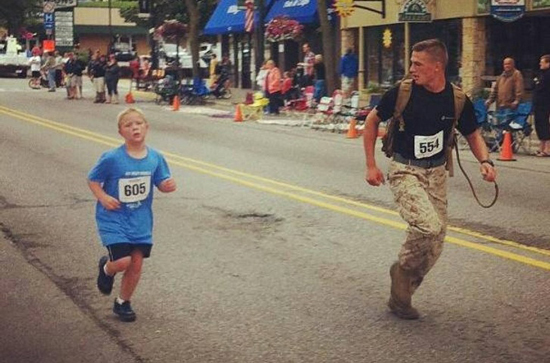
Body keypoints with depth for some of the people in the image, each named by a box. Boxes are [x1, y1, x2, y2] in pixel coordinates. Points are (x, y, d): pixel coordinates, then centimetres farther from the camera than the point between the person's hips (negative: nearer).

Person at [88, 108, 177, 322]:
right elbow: (93, 180, -4)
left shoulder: (155, 158, -4)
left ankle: (123, 303, 30)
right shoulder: (112, 159, -15)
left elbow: (161, 184, 6)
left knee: (136, 264, 7)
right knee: (123, 261, -16)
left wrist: (168, 186, -17)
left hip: (141, 220, 4)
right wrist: (103, 198, -19)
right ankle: (107, 268, 22)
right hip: (114, 218, -4)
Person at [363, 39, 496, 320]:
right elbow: (372, 121, 2)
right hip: (404, 171, -4)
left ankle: (400, 296, 23)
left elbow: (473, 135, 10)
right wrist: (371, 165, -2)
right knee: (428, 226, -27)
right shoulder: (402, 92, -12)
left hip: (436, 173, 4)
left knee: (434, 247, 4)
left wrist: (485, 161, -10)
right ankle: (402, 270, 2)